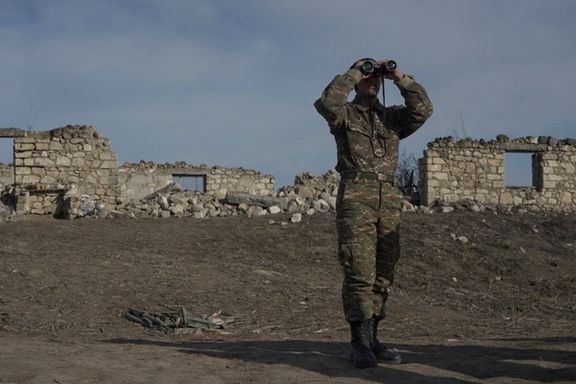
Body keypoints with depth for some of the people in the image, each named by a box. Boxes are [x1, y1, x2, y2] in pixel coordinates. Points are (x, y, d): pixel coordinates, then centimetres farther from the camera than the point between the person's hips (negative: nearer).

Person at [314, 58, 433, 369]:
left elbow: (423, 109, 4)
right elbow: (326, 102, -12)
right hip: (355, 196, -5)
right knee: (359, 272, -12)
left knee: (382, 274, 4)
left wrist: (400, 78, 4)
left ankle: (371, 340, 11)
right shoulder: (344, 114, 11)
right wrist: (353, 73, -2)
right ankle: (360, 343, -9)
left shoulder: (392, 117, 21)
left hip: (389, 198, 5)